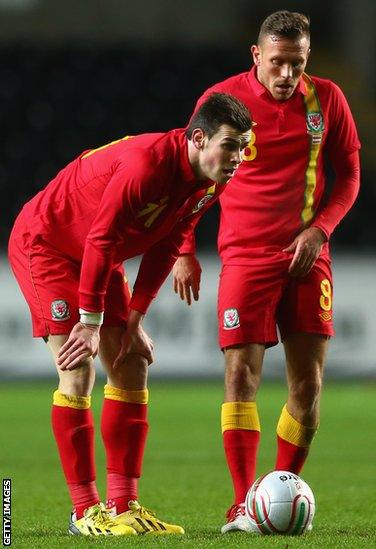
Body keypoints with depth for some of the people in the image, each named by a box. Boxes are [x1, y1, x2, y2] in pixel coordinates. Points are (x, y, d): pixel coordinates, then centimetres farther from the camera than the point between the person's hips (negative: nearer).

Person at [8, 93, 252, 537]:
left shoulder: (211, 182, -8)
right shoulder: (147, 163, -34)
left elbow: (166, 246, 1)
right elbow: (99, 240, -29)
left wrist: (134, 321, -2)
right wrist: (89, 322, -24)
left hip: (100, 258, 9)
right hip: (44, 244, -8)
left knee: (132, 367, 1)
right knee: (78, 373, -15)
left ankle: (123, 504, 3)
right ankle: (86, 512, -12)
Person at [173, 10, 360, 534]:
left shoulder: (326, 98, 3)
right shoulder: (223, 98, -4)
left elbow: (349, 173, 10)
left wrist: (319, 229, -5)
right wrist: (185, 252, -1)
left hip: (306, 256, 3)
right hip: (245, 256, -3)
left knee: (308, 380, 1)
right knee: (241, 372, -12)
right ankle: (243, 505, -13)